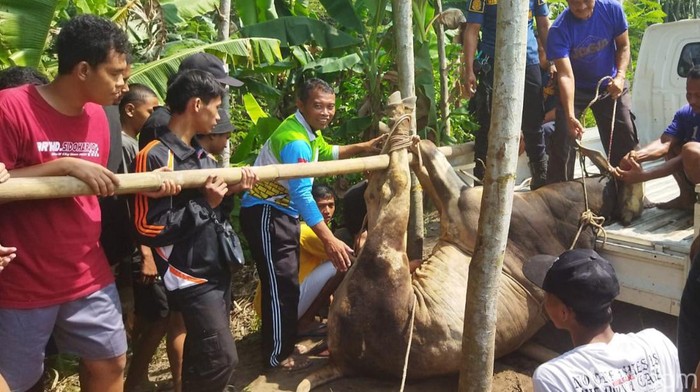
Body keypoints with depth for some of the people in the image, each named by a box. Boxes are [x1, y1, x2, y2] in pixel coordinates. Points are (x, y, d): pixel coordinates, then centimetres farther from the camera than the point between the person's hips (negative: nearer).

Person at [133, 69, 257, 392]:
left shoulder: (200, 154, 11)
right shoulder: (156, 156, -17)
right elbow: (148, 229, -21)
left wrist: (229, 194, -3)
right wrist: (205, 203, -21)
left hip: (218, 268, 9)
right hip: (191, 275, -9)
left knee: (201, 357, 19)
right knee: (221, 360, -5)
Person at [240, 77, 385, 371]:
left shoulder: (309, 130, 6)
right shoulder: (295, 140, -27)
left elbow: (326, 152, 29)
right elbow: (302, 195, -35)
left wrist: (361, 148, 17)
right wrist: (330, 241, -38)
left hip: (283, 212, 10)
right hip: (265, 214, -10)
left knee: (288, 281, 18)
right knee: (281, 284, -6)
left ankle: (285, 343, 33)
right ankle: (278, 355, 9)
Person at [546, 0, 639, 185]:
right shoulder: (559, 30, -26)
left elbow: (623, 46, -3)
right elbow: (565, 75, -33)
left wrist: (620, 76, -20)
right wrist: (570, 116, -43)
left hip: (609, 85, 3)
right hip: (575, 88, -2)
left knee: (625, 135, 2)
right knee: (563, 136, -10)